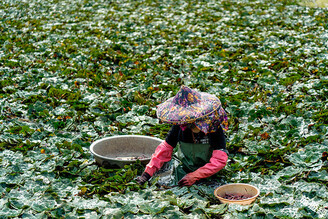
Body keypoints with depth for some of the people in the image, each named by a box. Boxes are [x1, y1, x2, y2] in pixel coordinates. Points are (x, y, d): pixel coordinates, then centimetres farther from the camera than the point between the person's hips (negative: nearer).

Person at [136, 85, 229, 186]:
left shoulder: (215, 129, -25)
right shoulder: (179, 126, -17)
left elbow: (220, 160, -28)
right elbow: (165, 149, -8)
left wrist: (194, 176, -35)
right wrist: (147, 173, -16)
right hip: (183, 167, 2)